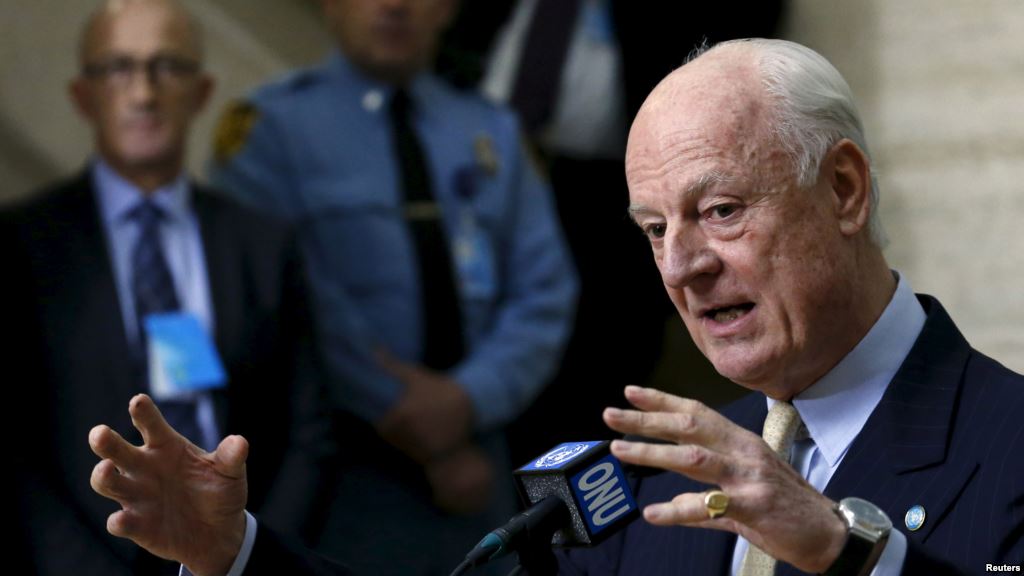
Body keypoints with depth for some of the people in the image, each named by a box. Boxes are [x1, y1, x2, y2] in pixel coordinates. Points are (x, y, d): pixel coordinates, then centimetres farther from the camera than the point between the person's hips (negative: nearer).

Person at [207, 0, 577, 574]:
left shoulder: (495, 134, 13)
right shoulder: (272, 124, -2)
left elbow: (544, 295, 5)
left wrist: (469, 399, -12)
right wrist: (408, 422, -13)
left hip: (471, 469, 4)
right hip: (344, 478, -4)